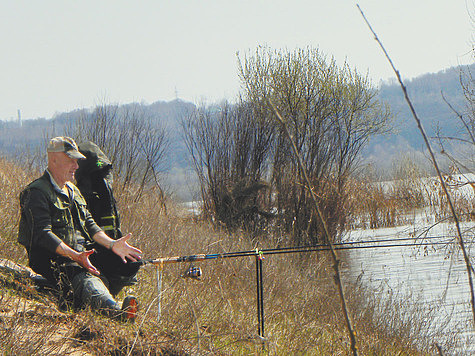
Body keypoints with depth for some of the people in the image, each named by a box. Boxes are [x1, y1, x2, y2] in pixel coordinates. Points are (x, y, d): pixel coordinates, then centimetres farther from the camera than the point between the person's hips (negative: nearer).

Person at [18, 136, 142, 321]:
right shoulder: (36, 193, -6)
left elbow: (88, 224, 25)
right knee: (84, 279, -39)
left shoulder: (73, 190, 25)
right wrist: (74, 256, -28)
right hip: (49, 260, -11)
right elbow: (42, 234, -17)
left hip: (80, 256, 11)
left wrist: (112, 244, 6)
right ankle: (116, 311, -66)